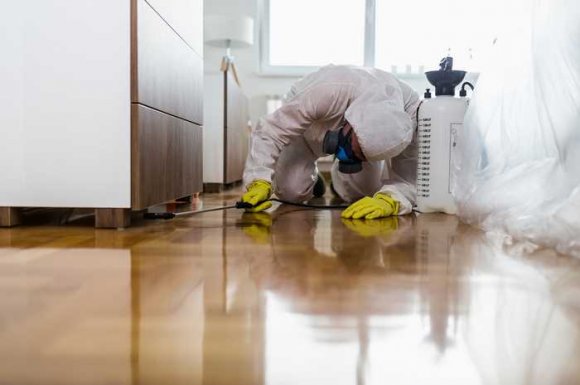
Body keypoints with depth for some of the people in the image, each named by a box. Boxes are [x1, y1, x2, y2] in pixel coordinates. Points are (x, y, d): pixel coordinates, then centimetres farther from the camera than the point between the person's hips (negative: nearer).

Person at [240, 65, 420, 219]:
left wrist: (388, 200, -57)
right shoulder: (326, 93, -47)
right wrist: (260, 182, -50)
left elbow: (408, 173, -36)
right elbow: (270, 130, -40)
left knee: (362, 194, -11)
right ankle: (311, 177, 22)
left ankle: (340, 175, 26)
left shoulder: (411, 111, -38)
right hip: (307, 125, -2)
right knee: (291, 191, -16)